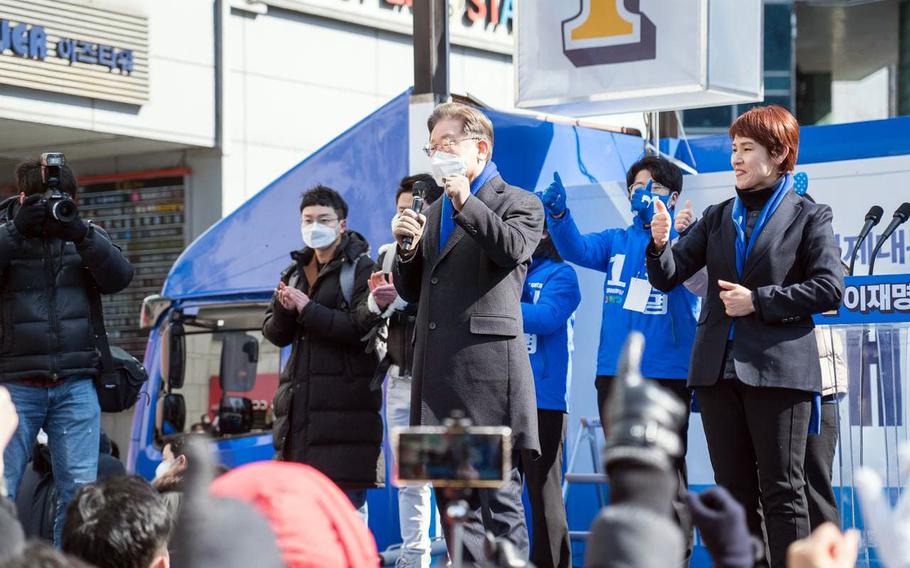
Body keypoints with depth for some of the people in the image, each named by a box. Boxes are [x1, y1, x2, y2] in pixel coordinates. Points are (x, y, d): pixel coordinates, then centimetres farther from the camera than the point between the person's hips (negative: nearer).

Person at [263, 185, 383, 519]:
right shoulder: (295, 272, 21)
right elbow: (274, 334, 18)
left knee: (346, 495, -10)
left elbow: (363, 327, -13)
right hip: (299, 400, 7)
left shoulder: (360, 268, 0)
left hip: (345, 401, -6)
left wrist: (308, 309, -12)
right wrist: (284, 309, -3)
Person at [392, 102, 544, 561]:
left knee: (499, 497, -6)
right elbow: (411, 291, 21)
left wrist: (466, 202, -21)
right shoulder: (434, 213, 22)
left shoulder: (519, 203, 3)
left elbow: (513, 249, -17)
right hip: (438, 371, 7)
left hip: (487, 367, -7)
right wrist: (407, 249, 3)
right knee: (451, 497, 9)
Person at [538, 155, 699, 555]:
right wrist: (558, 215, -22)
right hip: (614, 372, 5)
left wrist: (656, 219, -38)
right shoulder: (617, 242, 14)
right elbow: (577, 249, -2)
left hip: (666, 373, -5)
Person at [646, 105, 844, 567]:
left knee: (782, 491, -1)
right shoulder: (717, 218, 13)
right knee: (734, 491, 9)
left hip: (778, 368, -5)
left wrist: (758, 301, -14)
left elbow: (829, 288, -9)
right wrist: (660, 244, -13)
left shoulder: (809, 217, 1)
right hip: (718, 369, 5)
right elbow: (667, 278, 9)